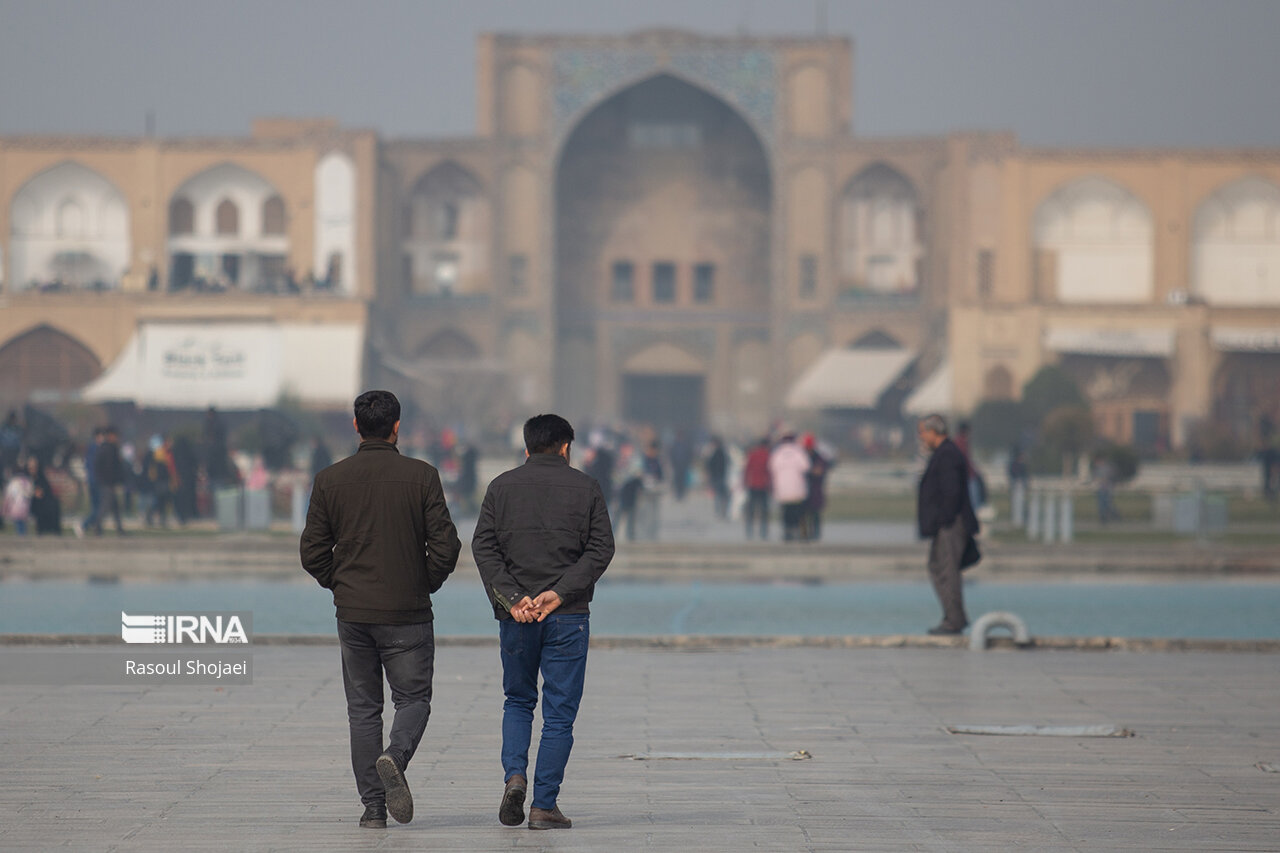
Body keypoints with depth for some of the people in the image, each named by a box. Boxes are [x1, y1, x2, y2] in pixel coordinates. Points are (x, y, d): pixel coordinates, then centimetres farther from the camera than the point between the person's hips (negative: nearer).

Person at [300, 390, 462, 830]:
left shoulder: (330, 480, 0)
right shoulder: (421, 476, -6)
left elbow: (312, 551, 0)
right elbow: (445, 545, -9)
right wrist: (427, 584, 8)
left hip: (353, 612, 2)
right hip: (408, 612, -2)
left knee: (363, 707, 9)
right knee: (413, 698, 9)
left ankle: (373, 806, 5)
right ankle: (395, 757, -22)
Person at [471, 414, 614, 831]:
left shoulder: (502, 487, 7)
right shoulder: (586, 488, 4)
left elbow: (483, 546, -3)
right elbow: (601, 549, -6)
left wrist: (510, 597, -9)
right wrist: (560, 592, -11)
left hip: (515, 614, 2)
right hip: (569, 616, -2)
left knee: (518, 701, 19)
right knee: (560, 712, 3)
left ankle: (514, 775, -3)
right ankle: (544, 805, -2)